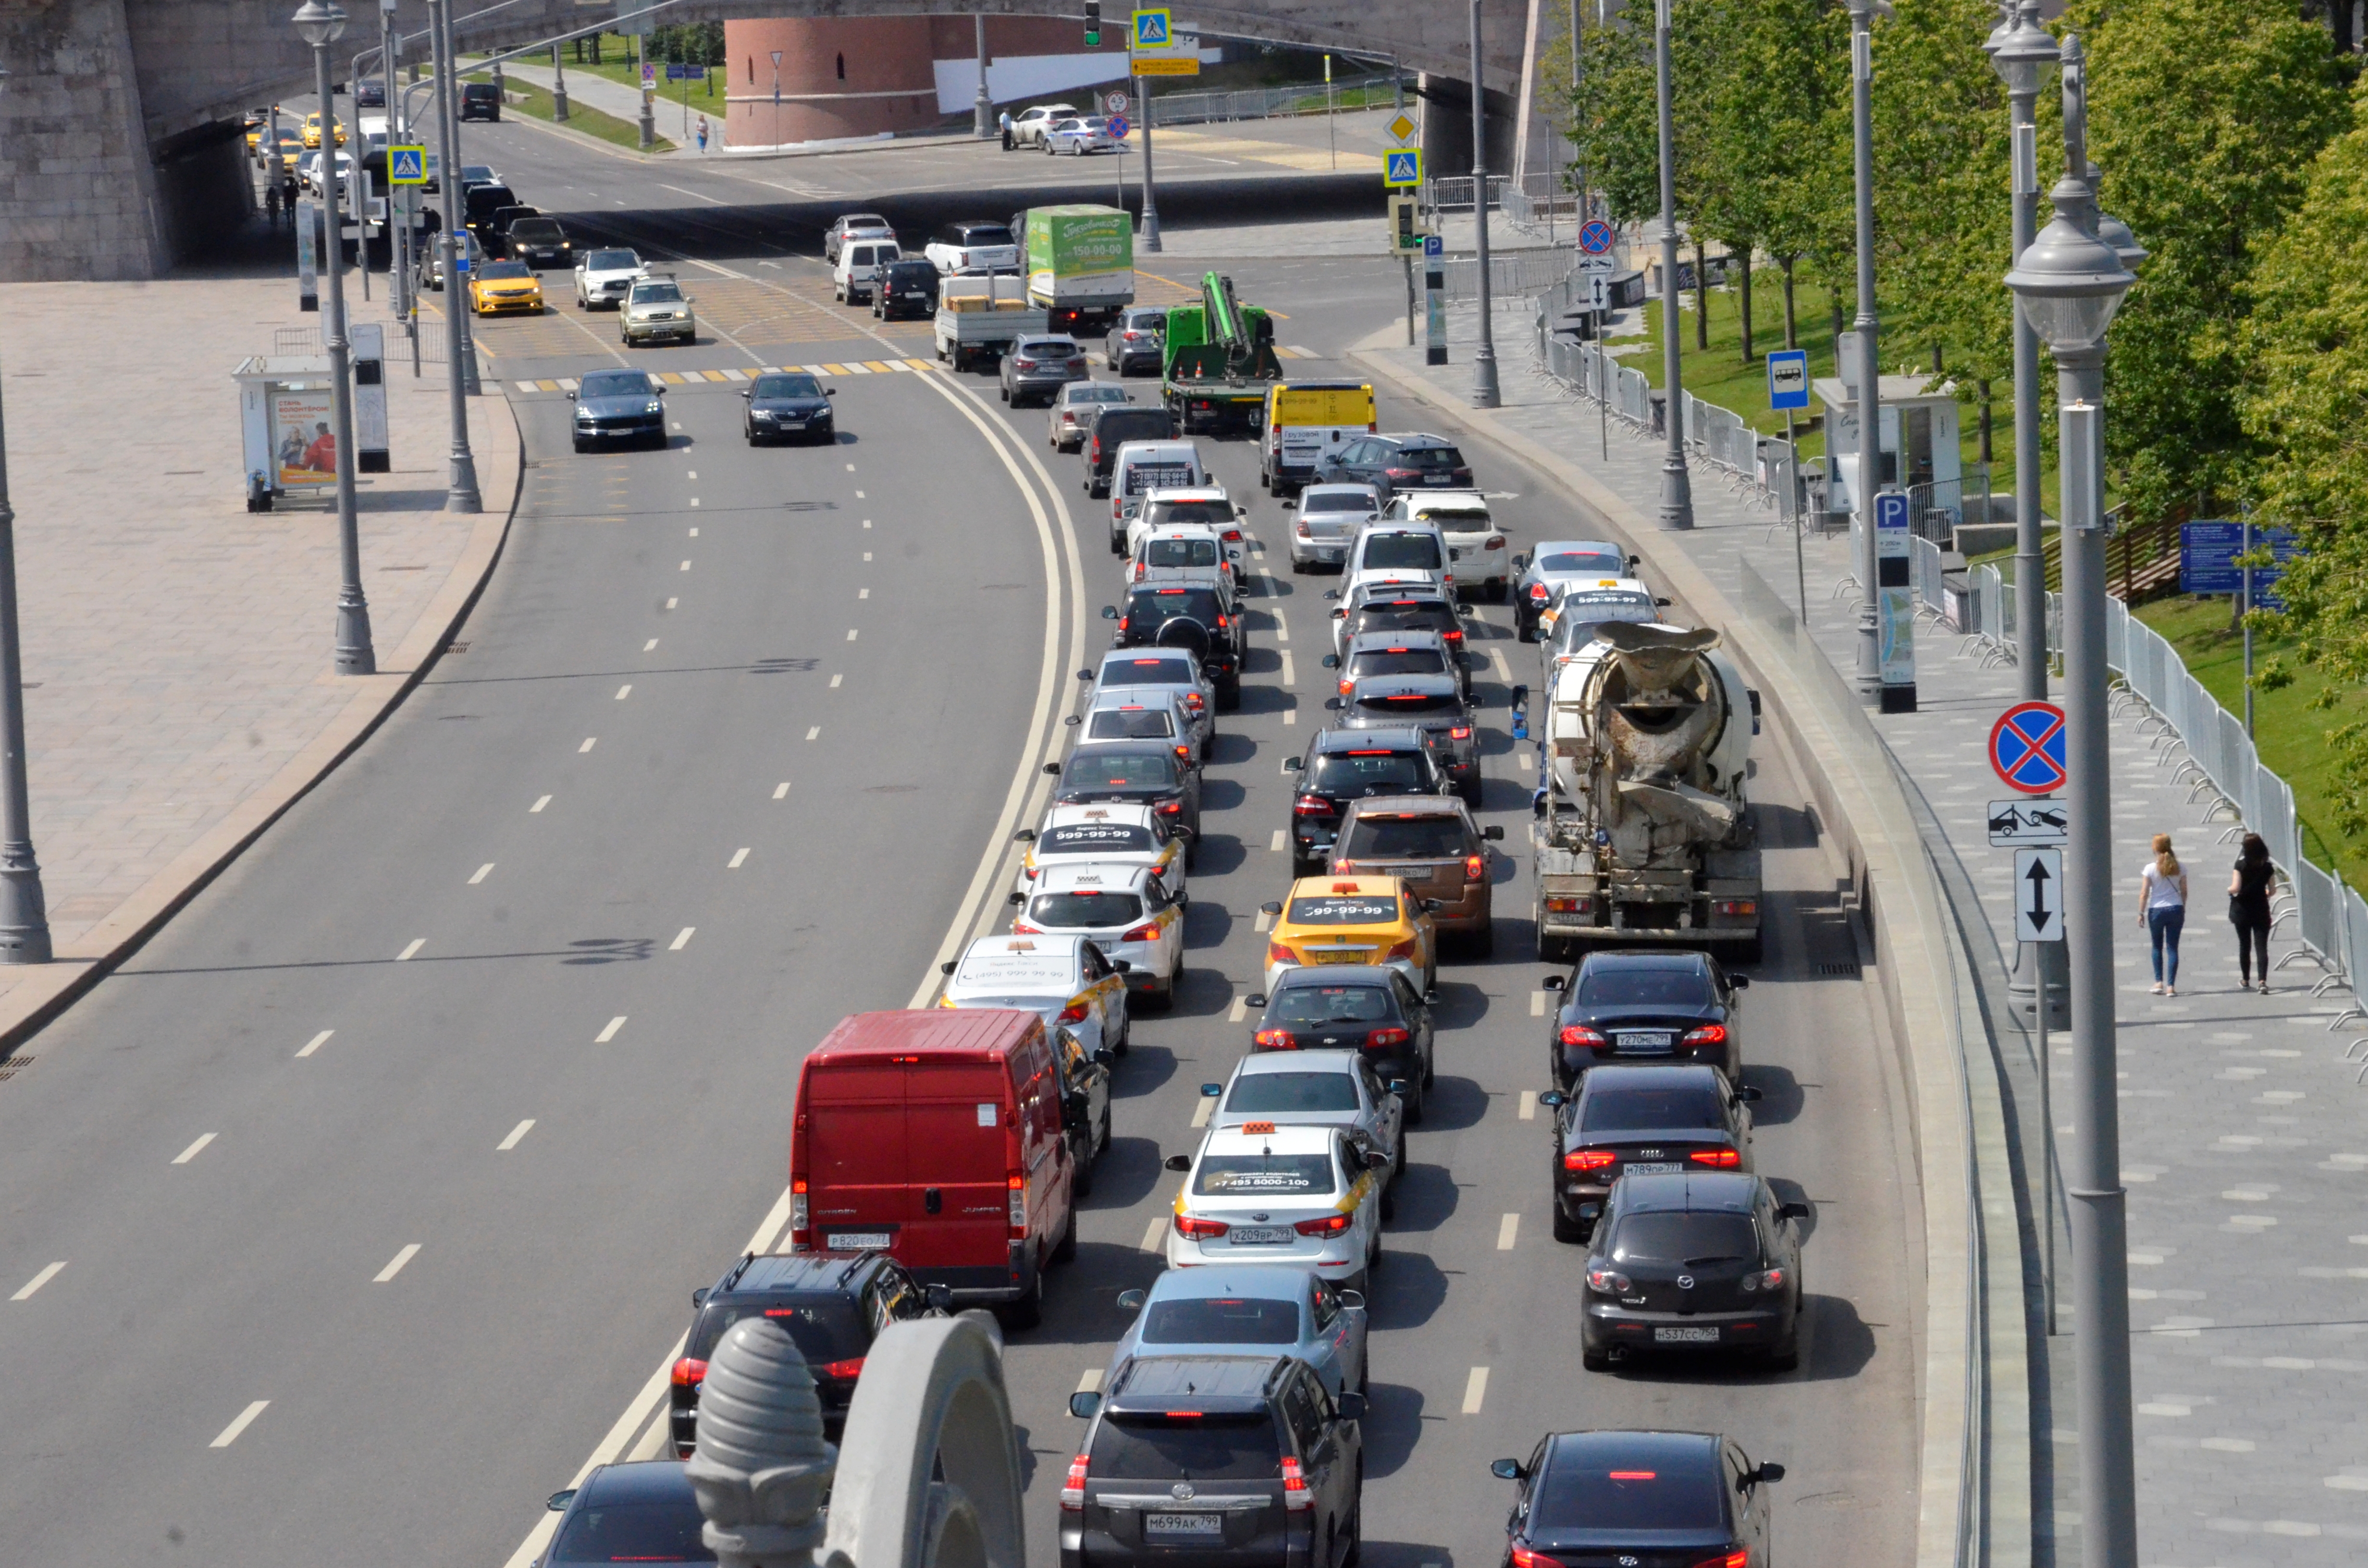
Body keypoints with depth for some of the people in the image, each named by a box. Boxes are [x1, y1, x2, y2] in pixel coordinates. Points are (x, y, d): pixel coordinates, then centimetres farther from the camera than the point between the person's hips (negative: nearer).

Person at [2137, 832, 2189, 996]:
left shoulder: (2150, 869, -9)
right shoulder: (2178, 868, -1)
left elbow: (2144, 893, -8)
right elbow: (2184, 891, 5)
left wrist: (2141, 913, 1)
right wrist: (2183, 910, 17)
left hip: (2156, 910, -2)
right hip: (2176, 909, 2)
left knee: (2157, 947, 16)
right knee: (2173, 948, 4)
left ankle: (2159, 982, 9)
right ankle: (2171, 986, 0)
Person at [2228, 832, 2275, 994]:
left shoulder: (2241, 865, -11)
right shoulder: (2267, 867, -3)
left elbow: (2236, 888, -17)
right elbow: (2271, 891, 5)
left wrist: (2230, 890, 5)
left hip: (2242, 911, -1)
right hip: (2261, 911, 1)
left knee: (2245, 946, 14)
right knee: (2261, 946, -1)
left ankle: (2245, 981, 25)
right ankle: (2263, 981, -16)